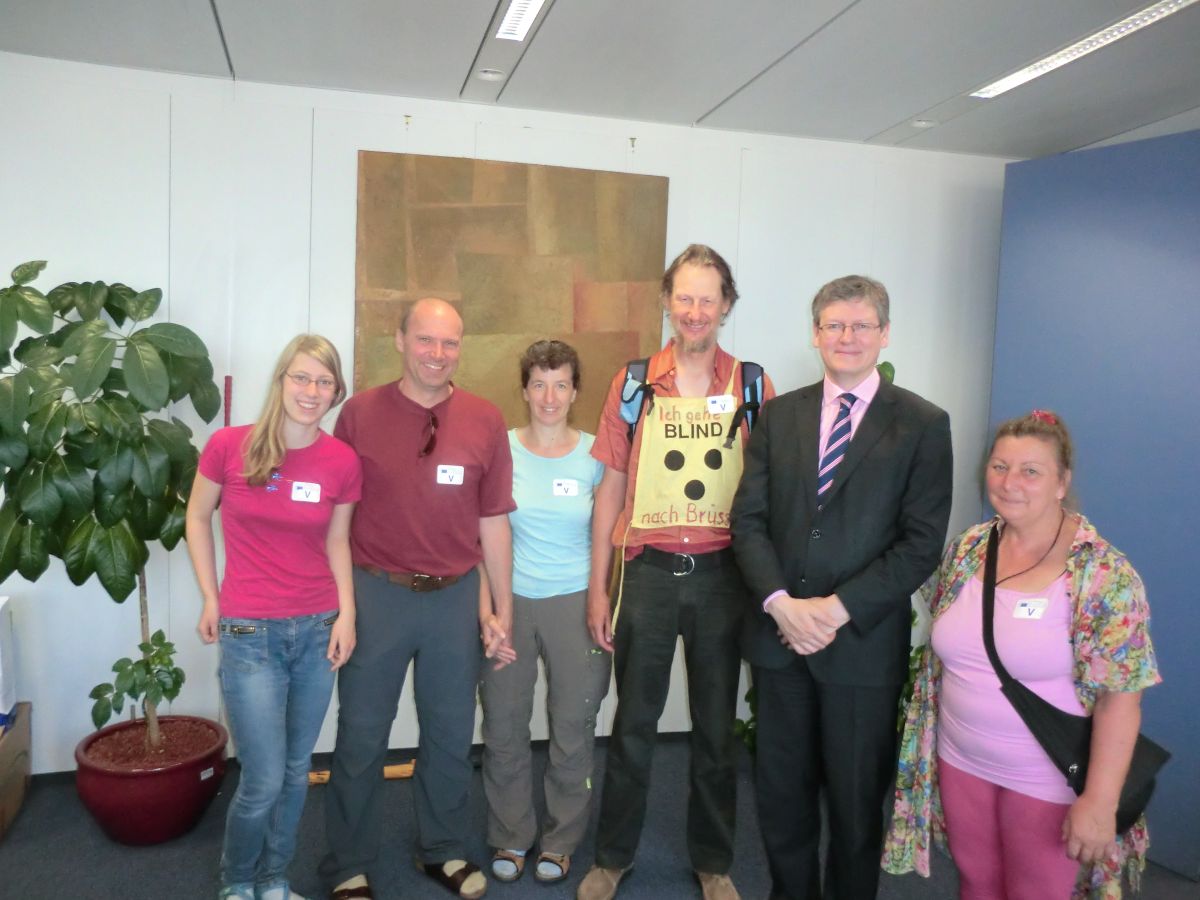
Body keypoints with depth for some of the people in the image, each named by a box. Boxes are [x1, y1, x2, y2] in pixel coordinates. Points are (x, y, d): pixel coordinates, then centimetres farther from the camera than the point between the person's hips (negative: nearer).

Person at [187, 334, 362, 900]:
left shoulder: (342, 462, -3)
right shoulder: (229, 445, -9)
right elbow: (197, 518, 5)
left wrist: (346, 613, -2)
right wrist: (210, 599, 1)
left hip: (318, 631, 3)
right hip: (250, 635, -3)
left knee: (296, 771, 15)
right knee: (264, 781, 2)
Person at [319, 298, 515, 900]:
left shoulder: (485, 422, -1)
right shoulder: (360, 412, -5)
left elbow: (493, 522, 3)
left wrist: (503, 609, 4)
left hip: (455, 598, 2)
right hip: (376, 594, -2)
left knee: (451, 734, 16)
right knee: (361, 736, 10)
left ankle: (443, 850, 38)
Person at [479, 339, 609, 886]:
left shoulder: (595, 454, -1)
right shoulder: (500, 449, -1)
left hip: (576, 602, 0)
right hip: (508, 600, 1)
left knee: (573, 731, 8)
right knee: (503, 729, 9)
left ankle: (561, 842, 30)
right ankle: (511, 838, 30)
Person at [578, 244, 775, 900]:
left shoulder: (753, 387, 0)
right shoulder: (633, 384, 0)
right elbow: (611, 489, 3)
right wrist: (597, 589, 1)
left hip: (722, 574, 0)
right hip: (649, 571, 0)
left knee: (716, 726, 15)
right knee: (633, 723, 13)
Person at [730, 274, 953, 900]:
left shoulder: (922, 424, -3)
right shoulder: (779, 414, 6)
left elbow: (922, 542, -9)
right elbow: (748, 518, 2)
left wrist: (838, 608, -15)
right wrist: (780, 602, -13)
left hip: (864, 641, -3)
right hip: (779, 633, 3)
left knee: (856, 797, 13)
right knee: (781, 790, 16)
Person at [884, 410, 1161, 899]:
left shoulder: (1104, 574, -17)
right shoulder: (966, 548, -2)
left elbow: (1120, 696, -17)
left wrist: (1100, 800, -18)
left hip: (1048, 782, -4)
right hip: (960, 763, 4)